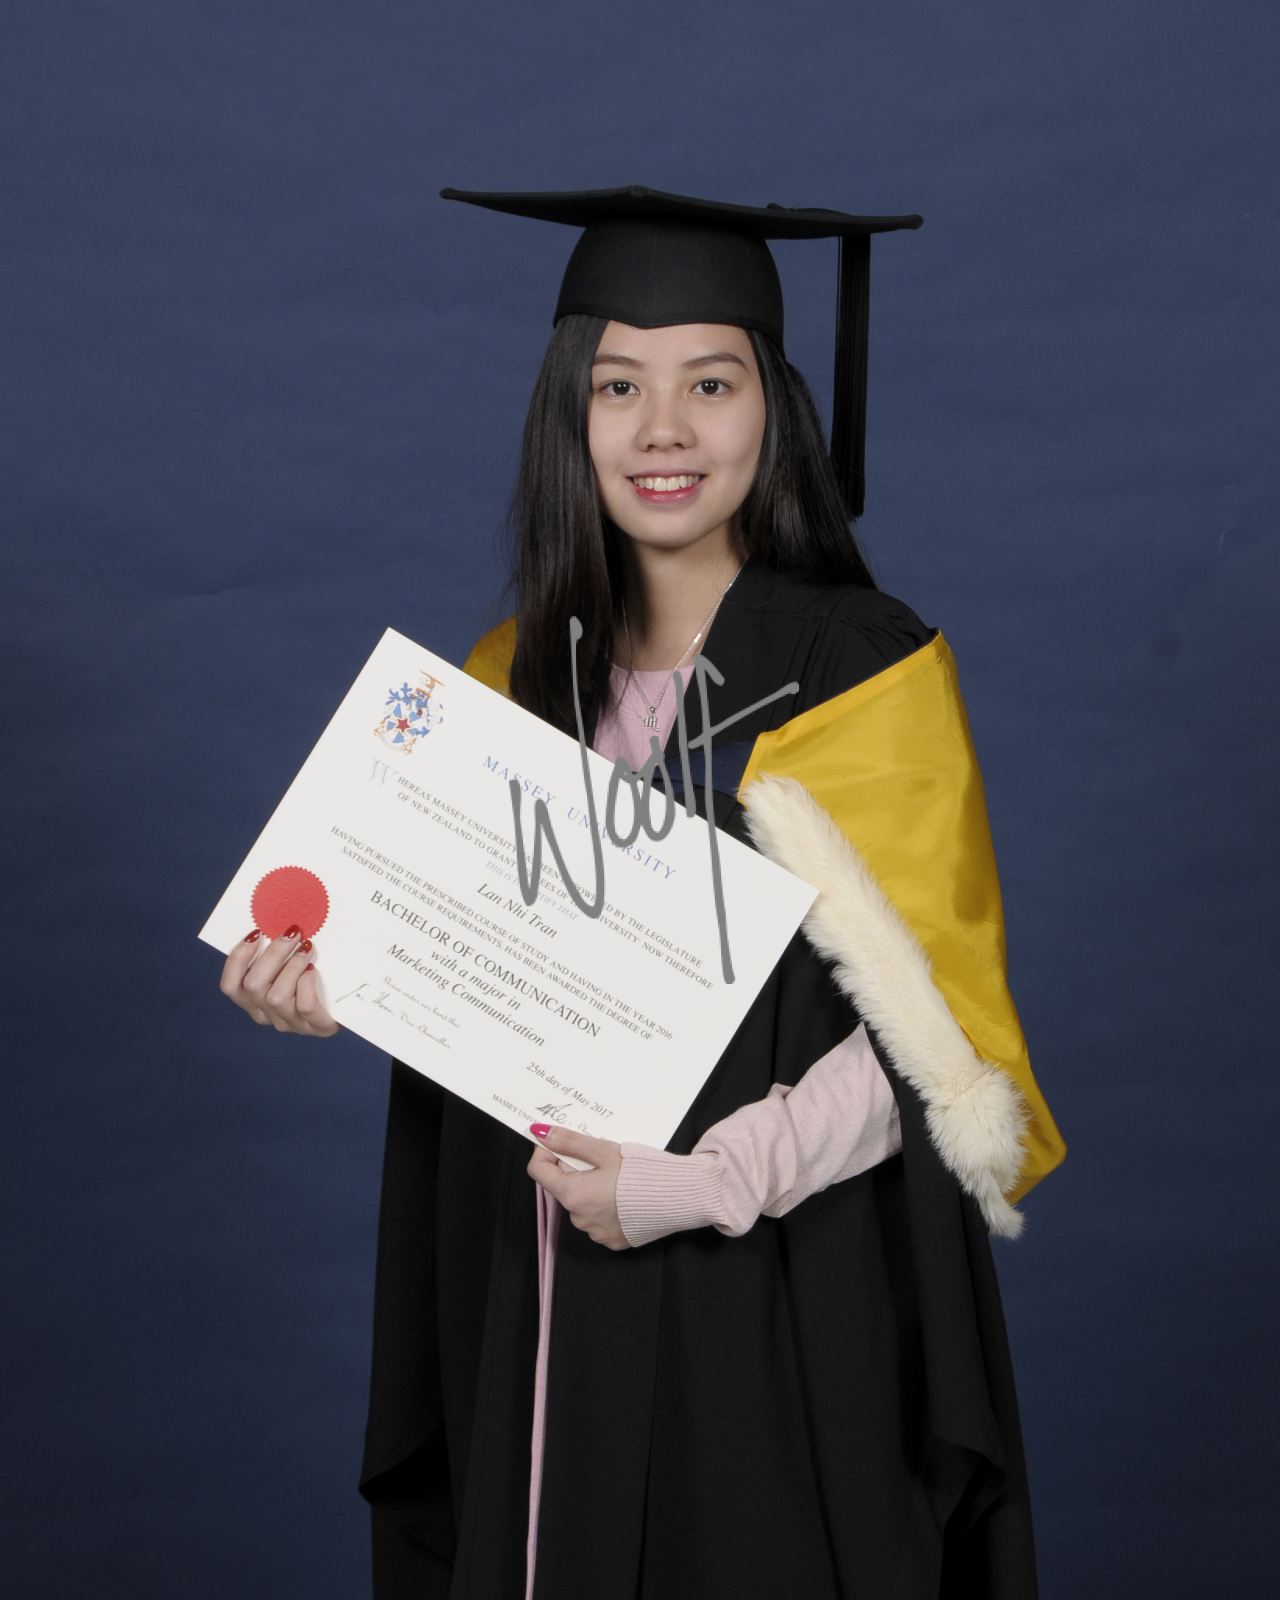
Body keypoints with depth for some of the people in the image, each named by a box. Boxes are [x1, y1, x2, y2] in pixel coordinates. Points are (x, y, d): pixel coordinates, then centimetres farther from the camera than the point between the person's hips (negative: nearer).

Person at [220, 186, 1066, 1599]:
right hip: (539, 1289, 5)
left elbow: (926, 1031, -14)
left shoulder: (865, 673, -10)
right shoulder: (526, 670, 6)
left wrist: (695, 1183, -22)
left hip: (780, 1300, -5)